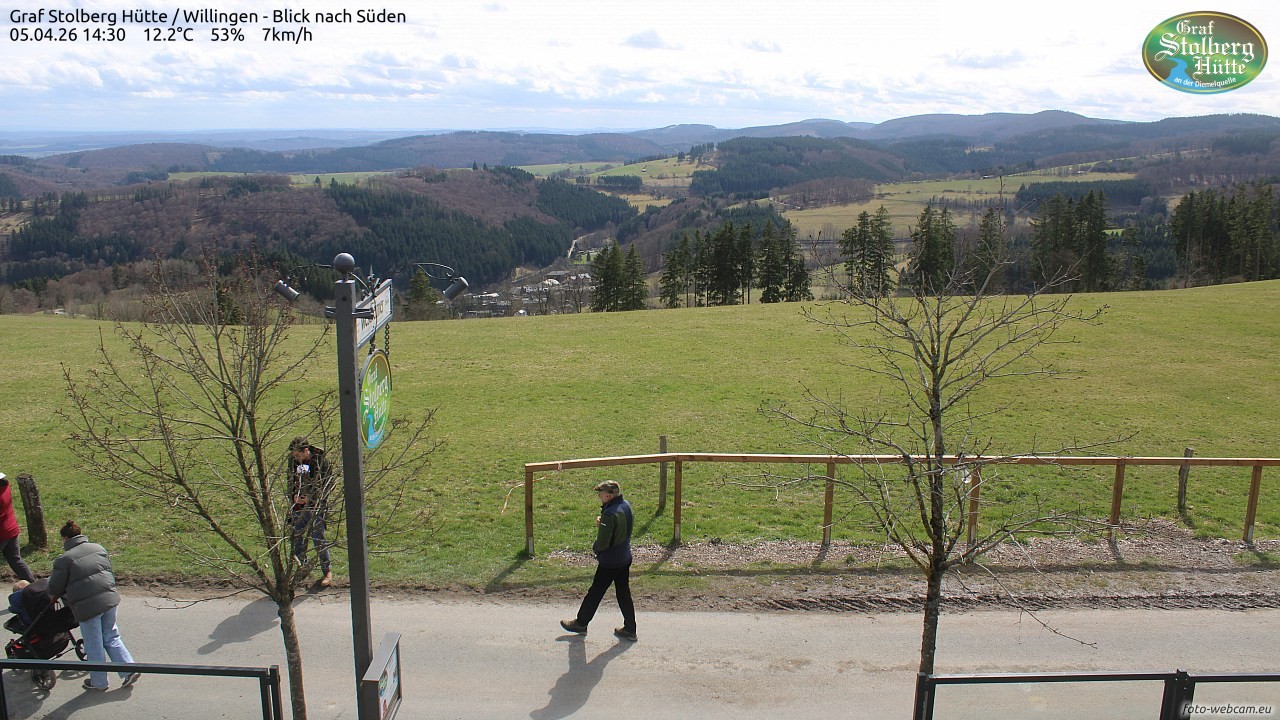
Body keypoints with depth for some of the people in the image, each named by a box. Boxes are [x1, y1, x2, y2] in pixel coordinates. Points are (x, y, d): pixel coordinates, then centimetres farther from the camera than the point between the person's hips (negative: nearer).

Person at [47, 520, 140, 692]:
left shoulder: (64, 559, -9)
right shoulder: (98, 548, 9)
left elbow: (55, 588, 0)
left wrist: (54, 596, 22)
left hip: (88, 606, -6)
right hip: (110, 599, 6)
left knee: (94, 646, 10)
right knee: (111, 637, 20)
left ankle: (99, 682, 25)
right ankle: (129, 670, 14)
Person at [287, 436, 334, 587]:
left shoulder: (322, 461, -10)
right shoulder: (293, 461, 4)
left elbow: (328, 484, -6)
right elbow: (290, 481, 18)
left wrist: (310, 498, -14)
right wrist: (293, 495, -1)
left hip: (315, 508, -5)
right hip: (297, 507, 5)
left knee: (319, 540, -2)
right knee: (297, 541, 9)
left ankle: (327, 572, 11)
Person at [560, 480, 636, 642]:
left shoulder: (610, 514, -27)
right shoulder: (626, 506, 0)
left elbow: (602, 543, -27)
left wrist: (594, 546, -4)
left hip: (609, 563, -8)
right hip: (625, 559, 8)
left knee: (595, 592, 10)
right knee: (623, 593, 15)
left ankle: (581, 623, 27)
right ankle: (629, 630, 20)